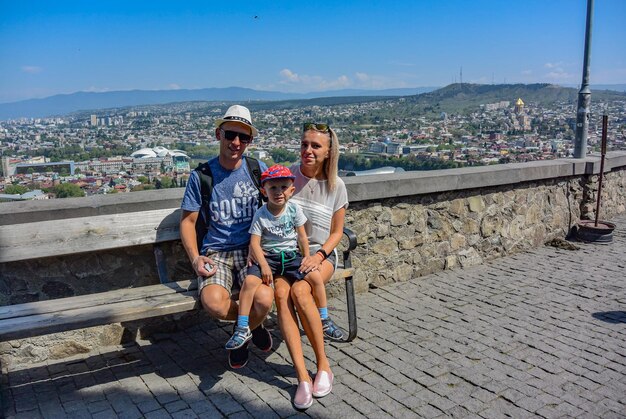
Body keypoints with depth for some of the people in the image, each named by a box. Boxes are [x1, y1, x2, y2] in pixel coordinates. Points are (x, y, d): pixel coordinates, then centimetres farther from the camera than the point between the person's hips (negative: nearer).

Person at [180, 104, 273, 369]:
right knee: (213, 303, -30)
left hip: (252, 248, 1)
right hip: (216, 252, 0)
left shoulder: (258, 169, 5)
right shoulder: (201, 175, 1)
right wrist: (195, 258, -10)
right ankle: (253, 323, 8)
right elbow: (187, 220, 6)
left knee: (264, 299, -29)